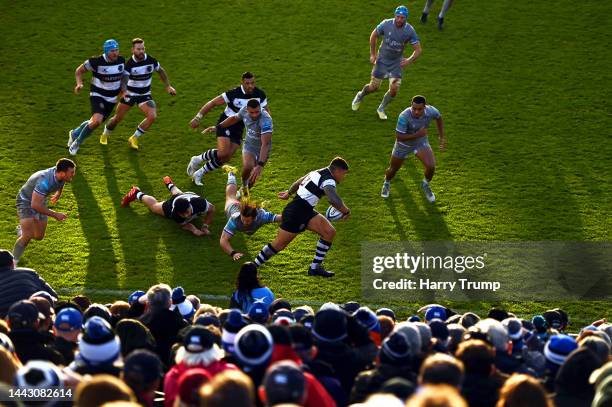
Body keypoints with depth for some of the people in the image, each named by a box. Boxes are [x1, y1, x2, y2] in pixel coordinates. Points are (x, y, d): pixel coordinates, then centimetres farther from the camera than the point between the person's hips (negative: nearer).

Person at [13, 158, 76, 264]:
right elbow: (35, 205, -42)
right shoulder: (45, 181, -41)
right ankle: (12, 262, -3)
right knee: (28, 236, -21)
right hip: (26, 202, -7)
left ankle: (22, 230, 44)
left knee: (39, 236, 11)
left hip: (41, 202, 7)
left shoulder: (60, 175, -17)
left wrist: (58, 194, 29)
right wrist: (55, 215, -36)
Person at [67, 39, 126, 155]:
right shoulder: (96, 62, -20)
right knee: (97, 120, -27)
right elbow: (79, 71, -5)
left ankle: (75, 133, 43)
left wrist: (122, 90, 6)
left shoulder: (121, 60, -5)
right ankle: (77, 142, -5)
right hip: (97, 96, -6)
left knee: (95, 122, 14)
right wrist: (79, 83, -22)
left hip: (112, 98, 6)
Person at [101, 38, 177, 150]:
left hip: (145, 95, 2)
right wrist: (124, 91, -53)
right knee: (117, 118, 6)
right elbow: (124, 80, -32)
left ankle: (134, 139, 0)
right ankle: (104, 136, 38)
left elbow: (161, 71, 8)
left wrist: (168, 87, 7)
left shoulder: (151, 60, -12)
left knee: (152, 116, -19)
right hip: (129, 94, -2)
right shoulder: (129, 64, -21)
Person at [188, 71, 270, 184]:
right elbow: (213, 103, -16)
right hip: (225, 124, -5)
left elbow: (266, 111, 7)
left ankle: (200, 173, 22)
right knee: (223, 152, -24)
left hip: (239, 128, 5)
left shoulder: (260, 95, -9)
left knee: (226, 158, 3)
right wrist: (198, 117, -21)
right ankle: (198, 159, 2)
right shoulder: (233, 94, -22)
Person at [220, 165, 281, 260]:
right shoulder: (235, 219, -53)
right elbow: (223, 240, -59)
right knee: (231, 197, 37)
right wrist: (233, 253, -76)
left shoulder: (260, 216, -51)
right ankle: (231, 174, 64)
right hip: (233, 208, 1)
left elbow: (280, 217, -52)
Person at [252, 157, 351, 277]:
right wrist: (346, 211, -19)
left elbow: (299, 182, 28)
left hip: (305, 212, 10)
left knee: (330, 232, 0)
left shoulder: (318, 173, 12)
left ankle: (315, 267, 6)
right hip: (295, 214, -10)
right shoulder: (328, 180, -18)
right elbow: (334, 200, -36)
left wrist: (289, 193, 45)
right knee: (278, 245, 0)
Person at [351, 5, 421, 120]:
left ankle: (381, 108, 20)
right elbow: (373, 35, -1)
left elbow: (418, 49, -12)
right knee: (374, 87, 5)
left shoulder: (410, 31, -18)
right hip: (382, 59, -1)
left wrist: (409, 61, -29)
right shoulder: (386, 24, -19)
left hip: (397, 62, 1)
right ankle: (360, 96, 40)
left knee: (394, 89, -9)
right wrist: (372, 54, -2)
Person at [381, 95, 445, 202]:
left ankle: (425, 185, 19)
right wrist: (417, 134, -42)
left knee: (431, 166, -16)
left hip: (421, 142, 2)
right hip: (404, 144, -2)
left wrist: (442, 137, -1)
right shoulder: (404, 116, -38)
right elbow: (399, 137, -35)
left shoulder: (431, 111, -26)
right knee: (393, 169, 16)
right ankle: (386, 183, 53)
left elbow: (438, 118, 0)